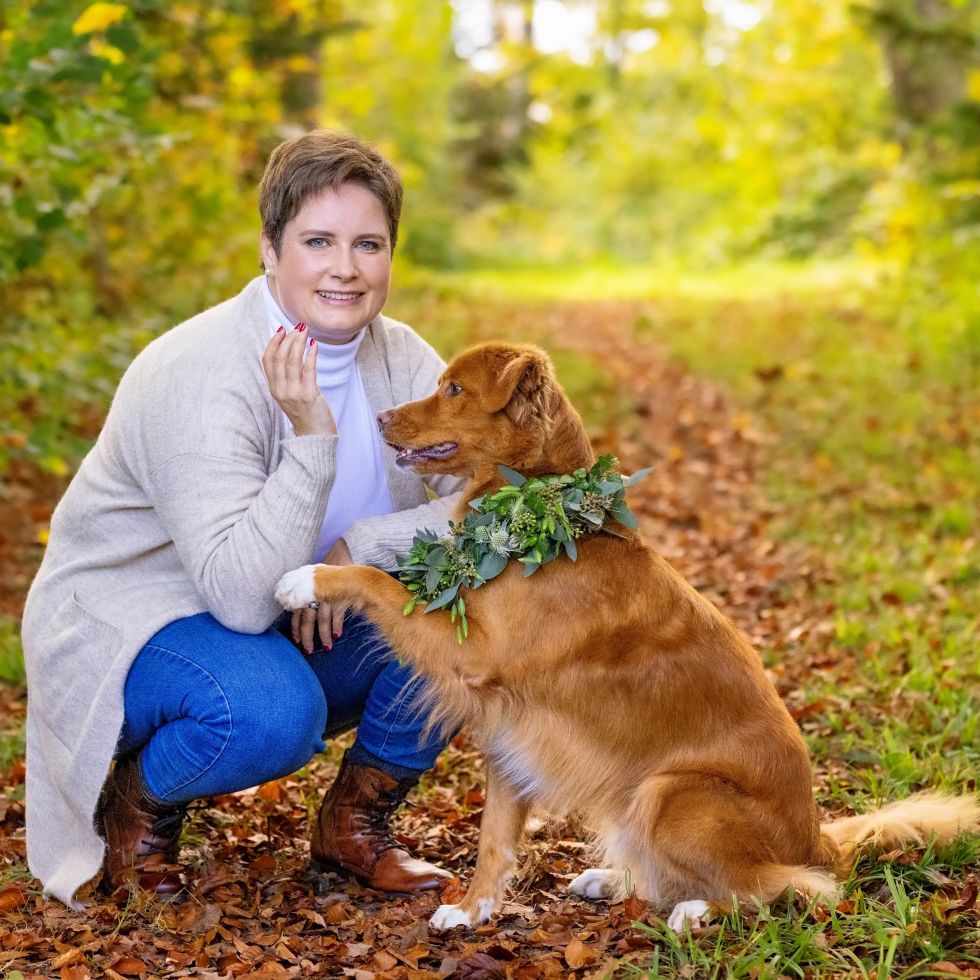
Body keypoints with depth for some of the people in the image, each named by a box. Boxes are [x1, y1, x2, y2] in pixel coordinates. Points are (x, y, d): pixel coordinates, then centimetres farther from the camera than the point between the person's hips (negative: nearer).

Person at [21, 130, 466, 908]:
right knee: (270, 707, -38)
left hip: (299, 629, 6)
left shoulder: (401, 360, -6)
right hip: (127, 624, -6)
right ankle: (136, 800, -2)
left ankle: (355, 823, 4)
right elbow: (241, 596, -34)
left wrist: (362, 547, -24)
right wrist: (310, 438, -41)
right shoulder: (201, 375, -26)